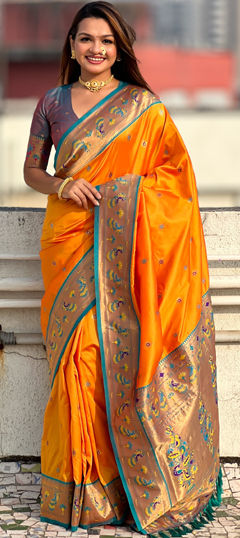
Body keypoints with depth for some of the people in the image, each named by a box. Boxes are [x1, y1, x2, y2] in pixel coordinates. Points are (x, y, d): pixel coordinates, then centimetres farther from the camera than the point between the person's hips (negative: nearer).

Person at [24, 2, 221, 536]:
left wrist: (128, 191, -11)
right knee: (76, 356, -1)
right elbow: (31, 170, 15)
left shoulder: (144, 105, 5)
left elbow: (175, 171, 5)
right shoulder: (52, 103, 11)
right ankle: (80, 489, 10)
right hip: (69, 243, 2)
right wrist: (60, 185, -6)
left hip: (126, 246, -1)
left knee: (128, 355, -5)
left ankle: (136, 486, 8)